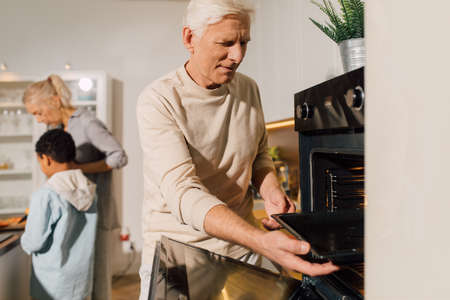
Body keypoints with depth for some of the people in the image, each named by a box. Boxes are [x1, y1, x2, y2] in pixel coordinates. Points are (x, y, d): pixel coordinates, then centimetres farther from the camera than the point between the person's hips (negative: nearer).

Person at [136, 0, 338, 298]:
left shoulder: (249, 89, 1)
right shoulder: (158, 100, -17)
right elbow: (182, 192, -27)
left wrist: (270, 191, -9)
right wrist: (260, 241, -40)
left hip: (242, 246, 5)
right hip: (176, 252, -4)